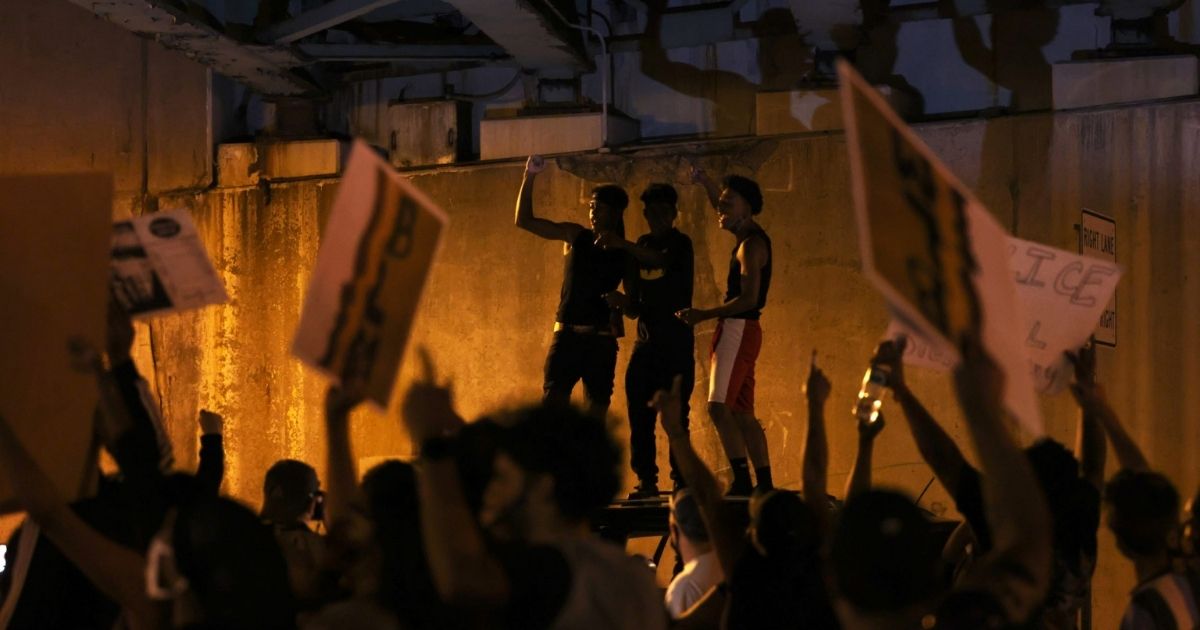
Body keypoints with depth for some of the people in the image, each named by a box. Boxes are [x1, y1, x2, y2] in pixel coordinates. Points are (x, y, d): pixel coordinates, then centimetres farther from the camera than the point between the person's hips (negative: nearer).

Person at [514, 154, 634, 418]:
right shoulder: (575, 236, 8)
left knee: (597, 407, 0)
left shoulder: (624, 253, 6)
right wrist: (529, 177, -4)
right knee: (553, 399, -14)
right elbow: (524, 220, 5)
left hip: (601, 338, 0)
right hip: (567, 333, 0)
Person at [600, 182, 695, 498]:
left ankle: (681, 479, -5)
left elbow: (661, 260, -26)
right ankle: (646, 480, 2)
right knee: (639, 411, -1)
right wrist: (619, 301, -5)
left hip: (676, 341, -6)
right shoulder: (642, 246, 17)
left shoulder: (680, 243, -1)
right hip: (646, 339, 6)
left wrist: (624, 245, -37)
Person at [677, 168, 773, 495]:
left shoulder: (751, 244, -12)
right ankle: (764, 483, 8)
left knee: (719, 406, -17)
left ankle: (741, 479, -24)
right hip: (738, 331, 10)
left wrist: (704, 315, -17)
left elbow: (749, 298, -21)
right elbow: (722, 207, 37)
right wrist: (704, 181, 26)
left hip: (738, 329, -10)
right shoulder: (749, 237, 16)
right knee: (742, 413, 9)